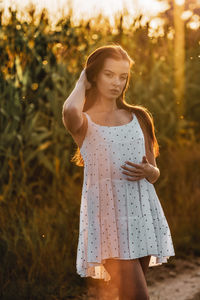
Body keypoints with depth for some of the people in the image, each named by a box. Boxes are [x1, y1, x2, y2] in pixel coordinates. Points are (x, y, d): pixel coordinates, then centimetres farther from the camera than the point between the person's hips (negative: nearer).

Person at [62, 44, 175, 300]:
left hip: (142, 213, 5)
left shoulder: (137, 117, 13)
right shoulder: (84, 122, -1)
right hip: (108, 215, -5)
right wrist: (82, 84, -7)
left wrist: (148, 171, -9)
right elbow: (69, 112, -29)